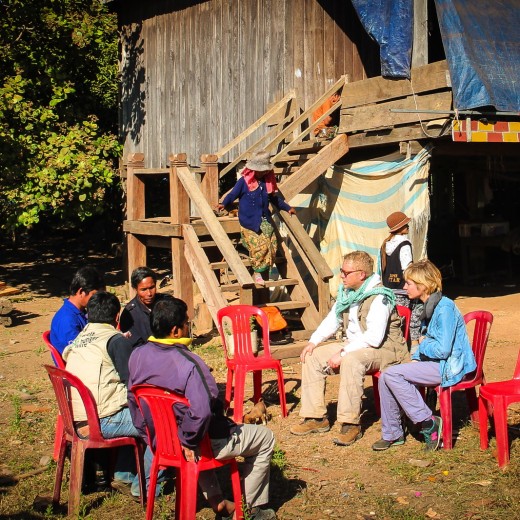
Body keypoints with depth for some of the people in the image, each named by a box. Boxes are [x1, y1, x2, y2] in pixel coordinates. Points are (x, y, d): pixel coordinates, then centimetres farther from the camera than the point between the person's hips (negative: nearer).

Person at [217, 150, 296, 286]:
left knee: (271, 244, 0)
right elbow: (233, 194, -7)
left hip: (265, 220, 6)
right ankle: (257, 273, 6)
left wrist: (288, 208, 23)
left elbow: (274, 198, 21)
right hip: (249, 221, -6)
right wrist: (223, 204, -24)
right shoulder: (244, 181, -8)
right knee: (258, 246, -10)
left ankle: (263, 271, 14)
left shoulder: (267, 182, 9)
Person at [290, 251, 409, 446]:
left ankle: (351, 424, -31)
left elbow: (374, 337, -30)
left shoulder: (378, 297, -21)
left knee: (351, 360, -38)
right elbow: (332, 320, 16)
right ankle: (316, 417, 2)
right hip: (354, 346, 9)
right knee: (312, 356, -2)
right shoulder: (346, 292, 6)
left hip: (384, 349, -9)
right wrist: (313, 342, 1)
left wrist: (343, 353, -28)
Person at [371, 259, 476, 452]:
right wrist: (416, 359, 7)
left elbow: (443, 349, -24)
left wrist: (423, 343, -5)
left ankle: (428, 422, -11)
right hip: (435, 364, 10)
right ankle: (392, 434, 4)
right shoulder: (429, 306, 13)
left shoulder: (445, 308, -18)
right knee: (385, 378, -4)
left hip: (450, 367, -10)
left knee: (392, 375, -21)